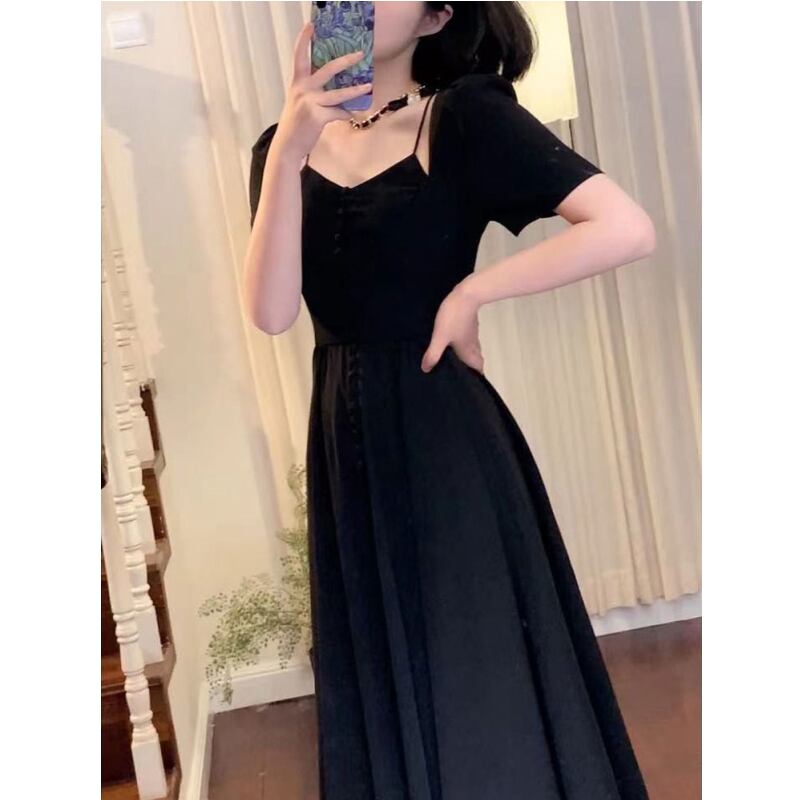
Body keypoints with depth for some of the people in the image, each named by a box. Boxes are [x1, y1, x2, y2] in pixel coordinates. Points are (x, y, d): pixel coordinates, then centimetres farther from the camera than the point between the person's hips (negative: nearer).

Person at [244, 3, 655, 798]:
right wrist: (288, 152, -19)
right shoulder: (286, 144, 5)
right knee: (383, 690, 18)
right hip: (347, 442, 5)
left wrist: (468, 292, -15)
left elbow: (626, 228, -20)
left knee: (486, 684, 8)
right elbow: (271, 311, -10)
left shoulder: (463, 116, -8)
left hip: (444, 435, -5)